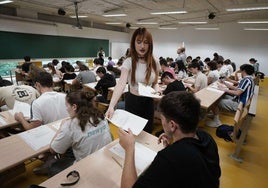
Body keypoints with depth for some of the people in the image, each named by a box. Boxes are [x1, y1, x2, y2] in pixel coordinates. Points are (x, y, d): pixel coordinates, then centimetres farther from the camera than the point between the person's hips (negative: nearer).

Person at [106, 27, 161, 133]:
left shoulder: (154, 63, -3)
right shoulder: (129, 62, -16)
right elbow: (121, 84, -30)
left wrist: (157, 88, -13)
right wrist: (111, 106, -43)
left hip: (149, 102, 4)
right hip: (133, 101, -3)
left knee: (147, 133, 18)